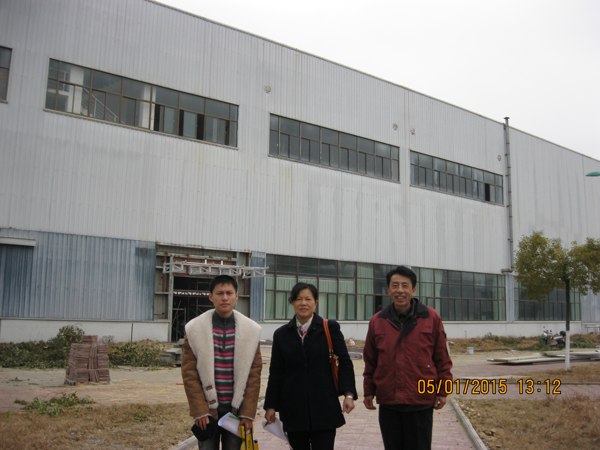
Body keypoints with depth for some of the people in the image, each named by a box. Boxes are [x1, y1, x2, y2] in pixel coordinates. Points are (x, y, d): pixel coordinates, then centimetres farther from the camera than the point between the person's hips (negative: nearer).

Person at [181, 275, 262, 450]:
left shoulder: (251, 330, 2)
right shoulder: (195, 329, -1)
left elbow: (254, 373, 2)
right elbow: (189, 372, -2)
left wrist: (248, 413, -3)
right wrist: (199, 411, -8)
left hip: (236, 409, 1)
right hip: (207, 409, -1)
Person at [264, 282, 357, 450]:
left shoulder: (330, 328, 0)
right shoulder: (281, 334, 7)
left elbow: (345, 362, -1)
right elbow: (276, 372, 8)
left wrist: (348, 394, -12)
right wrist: (271, 405, 5)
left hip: (324, 407, -2)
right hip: (293, 409, 2)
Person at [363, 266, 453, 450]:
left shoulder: (431, 318, -1)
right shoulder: (377, 321, 4)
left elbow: (442, 358, 3)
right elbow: (370, 362, 10)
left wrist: (442, 391, 2)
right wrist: (368, 391, 9)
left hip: (421, 402, -2)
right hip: (388, 402, 2)